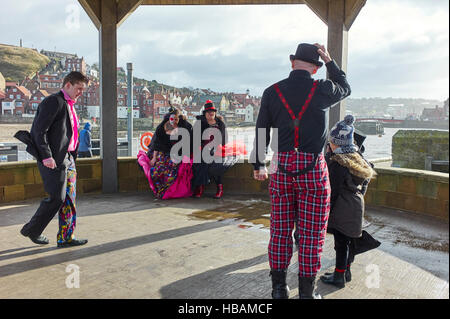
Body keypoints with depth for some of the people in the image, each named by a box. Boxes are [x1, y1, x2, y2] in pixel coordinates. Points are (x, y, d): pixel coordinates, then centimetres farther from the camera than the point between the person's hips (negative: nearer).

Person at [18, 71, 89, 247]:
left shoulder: (69, 106, 20)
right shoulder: (53, 101, -8)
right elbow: (39, 130, -15)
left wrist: (72, 157, 17)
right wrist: (46, 156, -20)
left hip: (67, 159, 9)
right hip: (54, 160, -9)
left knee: (69, 199, 8)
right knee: (57, 197, -6)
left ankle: (66, 237, 15)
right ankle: (31, 230, 14)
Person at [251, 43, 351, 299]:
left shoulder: (272, 92, 3)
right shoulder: (322, 90, -2)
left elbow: (261, 132, 6)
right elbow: (345, 88, 21)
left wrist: (259, 165, 15)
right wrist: (329, 61, 23)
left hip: (281, 166, 3)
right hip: (313, 167, -2)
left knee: (280, 229, 11)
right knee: (312, 232, 7)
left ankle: (279, 287, 21)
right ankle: (307, 292, 15)